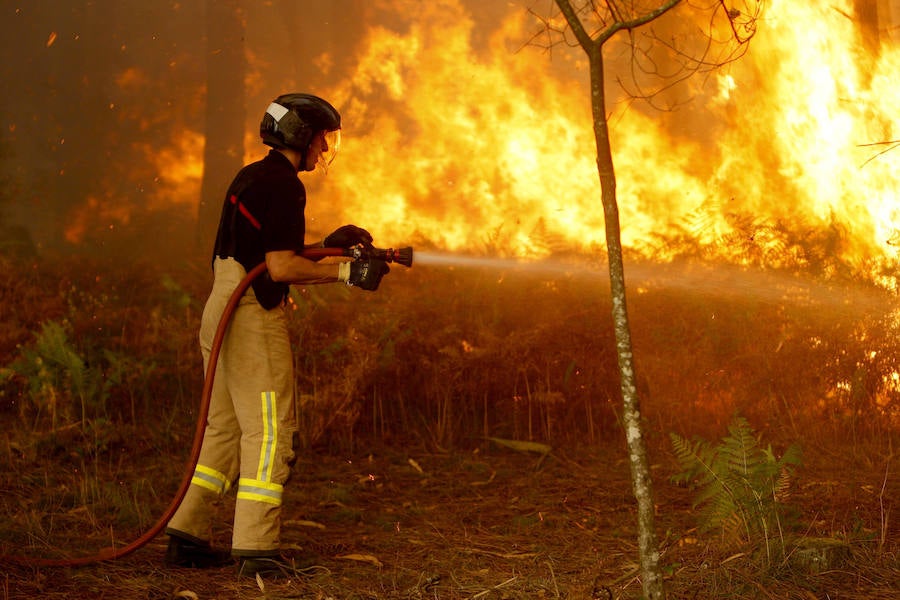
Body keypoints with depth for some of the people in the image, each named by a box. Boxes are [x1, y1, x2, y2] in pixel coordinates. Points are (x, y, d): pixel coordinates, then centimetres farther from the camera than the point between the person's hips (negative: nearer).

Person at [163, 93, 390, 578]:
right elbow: (281, 268, -18)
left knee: (224, 427, 14)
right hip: (254, 317, -10)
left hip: (222, 311, 10)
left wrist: (325, 245, 17)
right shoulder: (284, 185, -12)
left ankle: (187, 537, 15)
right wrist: (347, 273, -14)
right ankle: (255, 550, -6)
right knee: (269, 432, -6)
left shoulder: (251, 176, 18)